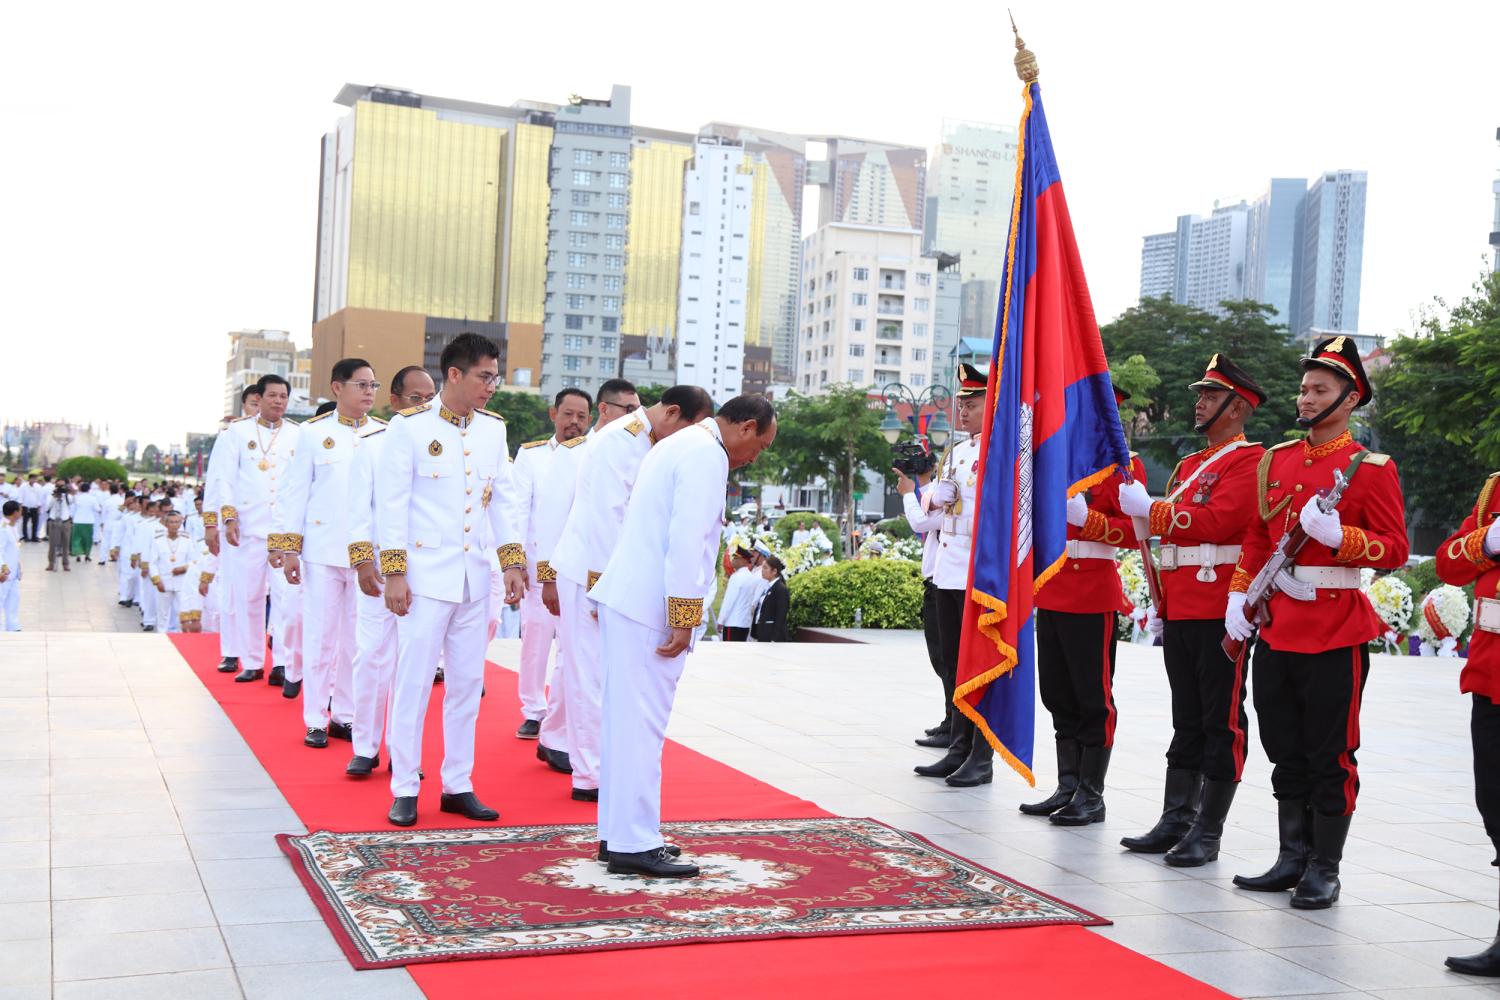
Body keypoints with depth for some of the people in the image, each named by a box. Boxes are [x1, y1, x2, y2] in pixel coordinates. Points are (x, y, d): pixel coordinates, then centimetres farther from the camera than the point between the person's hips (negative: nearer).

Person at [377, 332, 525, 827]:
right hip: (425, 575, -5)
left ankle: (458, 785, 18)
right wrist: (394, 573, -11)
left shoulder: (493, 429, 8)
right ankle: (404, 790, 8)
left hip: (474, 577, 5)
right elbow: (391, 503, -7)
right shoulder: (409, 427, -6)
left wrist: (512, 562, 6)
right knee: (414, 680, -1)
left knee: (467, 683, 8)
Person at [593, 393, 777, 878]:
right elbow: (687, 542, -19)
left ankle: (617, 833, 20)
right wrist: (683, 618, -18)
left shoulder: (677, 445, 21)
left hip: (625, 600, 10)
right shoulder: (706, 456, -11)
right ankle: (634, 845, -3)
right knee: (642, 724, -7)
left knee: (627, 721, 13)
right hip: (648, 607, -10)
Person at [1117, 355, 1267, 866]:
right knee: (1186, 722, 11)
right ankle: (1175, 822, 16)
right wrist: (1159, 606, 18)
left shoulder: (1250, 461, -7)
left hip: (1220, 612, -8)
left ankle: (1208, 833, 4)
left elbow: (1216, 521, -22)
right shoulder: (1189, 465, 19)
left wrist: (1147, 507, -20)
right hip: (1180, 612, 8)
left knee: (1222, 724, 0)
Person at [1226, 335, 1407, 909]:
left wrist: (1337, 535, -24)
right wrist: (1239, 597, 6)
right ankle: (1292, 860, 23)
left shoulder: (1372, 469, -6)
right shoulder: (1275, 461, 11)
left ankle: (1324, 871, 12)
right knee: (1286, 754, 12)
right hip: (1276, 629, 6)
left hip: (1335, 632, -6)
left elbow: (1395, 549, -9)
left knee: (1330, 758, 2)